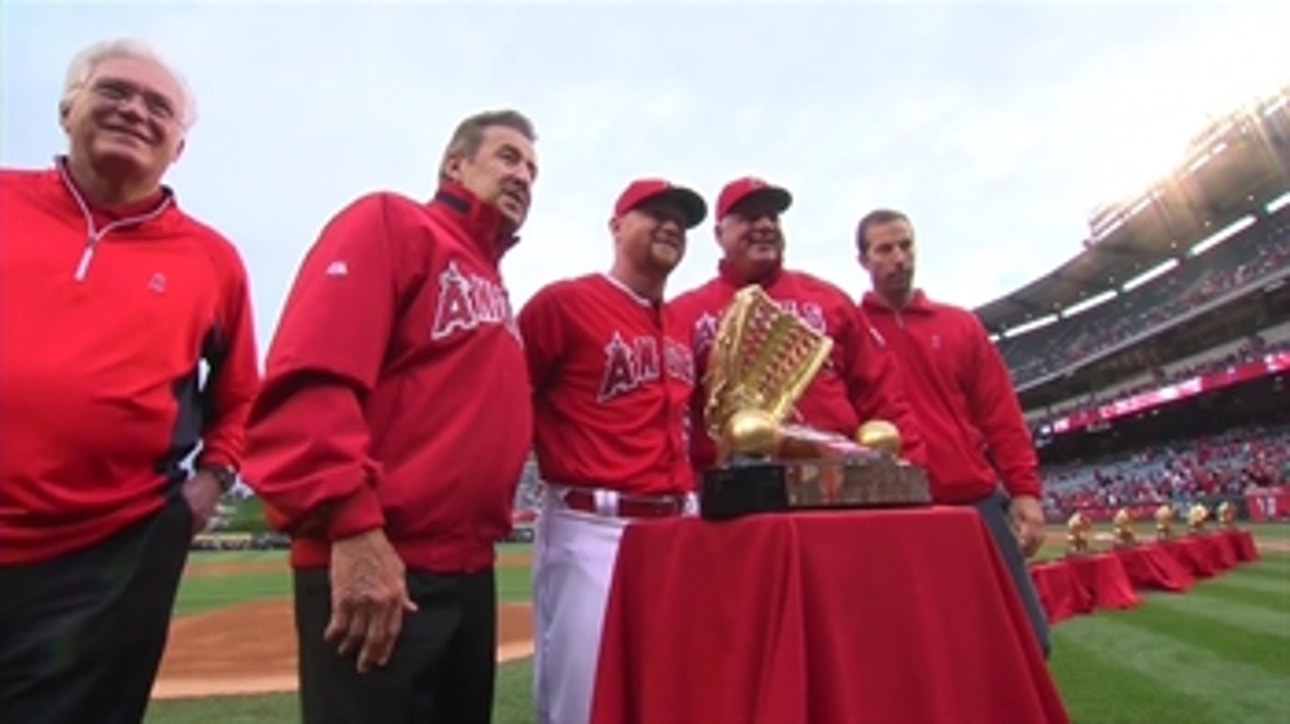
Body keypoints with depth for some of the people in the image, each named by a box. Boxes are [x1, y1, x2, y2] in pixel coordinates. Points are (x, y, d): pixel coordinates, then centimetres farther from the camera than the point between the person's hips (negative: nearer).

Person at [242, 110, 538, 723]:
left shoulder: (494, 289, 20)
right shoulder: (389, 221, -4)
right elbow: (309, 380, -18)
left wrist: (486, 531, 11)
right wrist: (351, 526, -24)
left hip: (470, 573, 9)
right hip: (372, 568, -9)